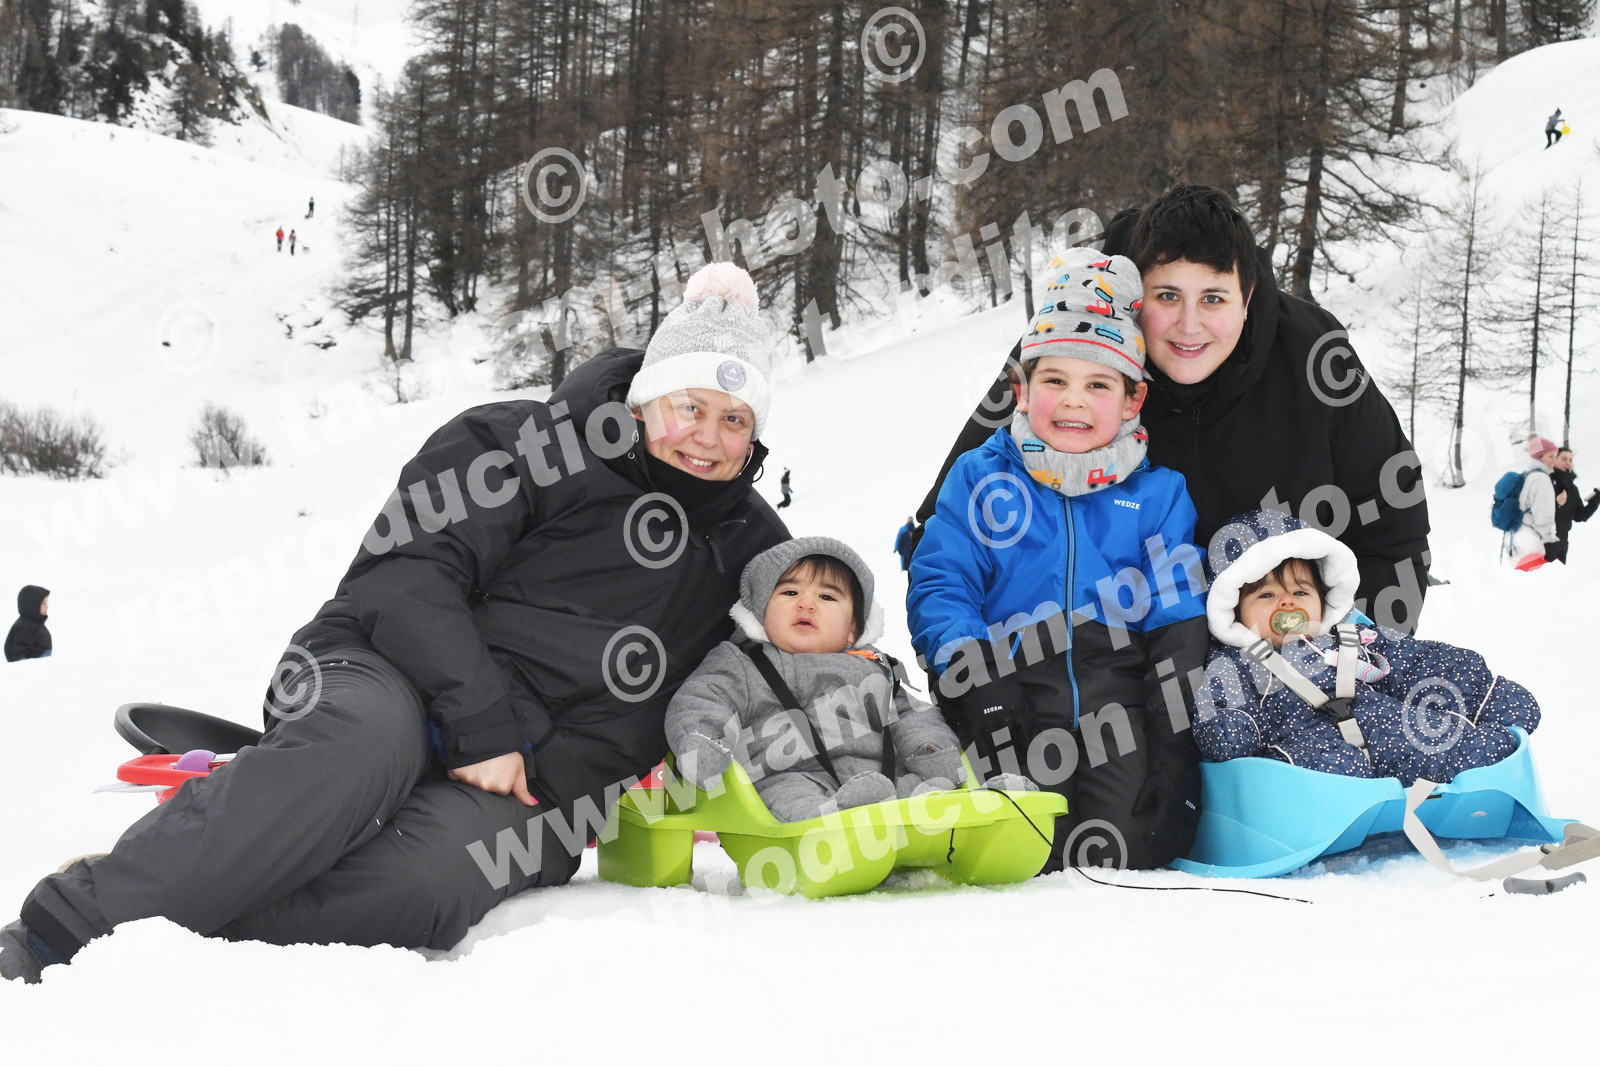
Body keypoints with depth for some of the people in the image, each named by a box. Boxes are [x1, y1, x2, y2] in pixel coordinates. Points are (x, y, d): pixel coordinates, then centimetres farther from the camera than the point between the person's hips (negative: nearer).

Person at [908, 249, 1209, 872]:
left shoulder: (1159, 495, 15)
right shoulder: (980, 479, 12)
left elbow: (1179, 623, 11)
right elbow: (939, 590, 5)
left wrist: (1178, 747, -1)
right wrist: (977, 680, -14)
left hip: (1118, 691, 1)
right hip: (1010, 688, -1)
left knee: (1132, 845, -21)